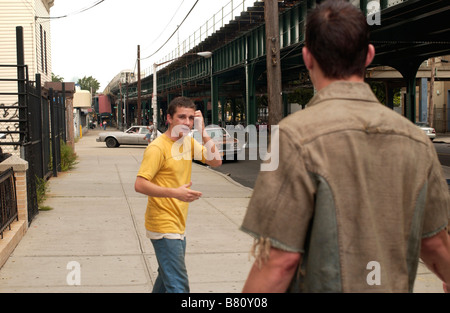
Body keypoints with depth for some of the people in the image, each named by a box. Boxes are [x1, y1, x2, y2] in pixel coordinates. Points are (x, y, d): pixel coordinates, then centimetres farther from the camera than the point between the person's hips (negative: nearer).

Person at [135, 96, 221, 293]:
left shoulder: (188, 142, 9)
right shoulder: (158, 148, -16)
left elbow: (216, 161, 2)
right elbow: (140, 185, -22)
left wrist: (203, 132, -6)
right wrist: (174, 192, -31)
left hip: (177, 225, 9)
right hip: (164, 227, -9)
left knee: (167, 278, 23)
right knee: (178, 285, -12)